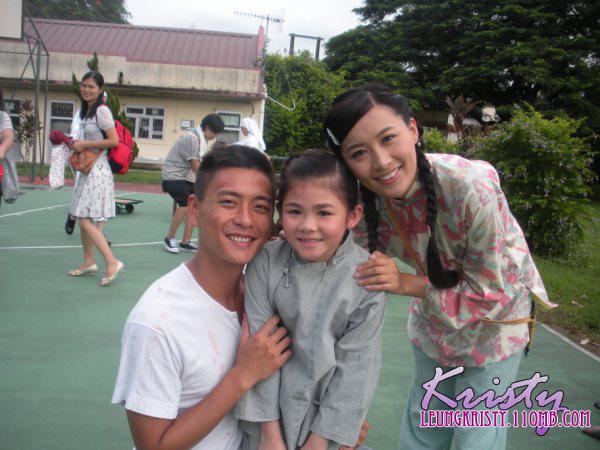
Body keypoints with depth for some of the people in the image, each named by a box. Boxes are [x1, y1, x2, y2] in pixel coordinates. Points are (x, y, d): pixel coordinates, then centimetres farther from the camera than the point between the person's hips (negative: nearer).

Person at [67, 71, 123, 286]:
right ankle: (89, 262, 23)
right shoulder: (85, 111, 17)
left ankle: (112, 262, -11)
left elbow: (114, 141, -18)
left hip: (97, 171, -9)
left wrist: (85, 144, -14)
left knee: (85, 220, -13)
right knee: (82, 218, 13)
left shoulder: (102, 111, -11)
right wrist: (77, 144, 9)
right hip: (86, 170, 9)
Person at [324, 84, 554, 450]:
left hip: (496, 315, -4)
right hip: (431, 319, 4)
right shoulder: (363, 199, -22)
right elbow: (363, 272, -6)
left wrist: (405, 284, -33)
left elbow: (492, 295, -27)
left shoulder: (473, 187, -38)